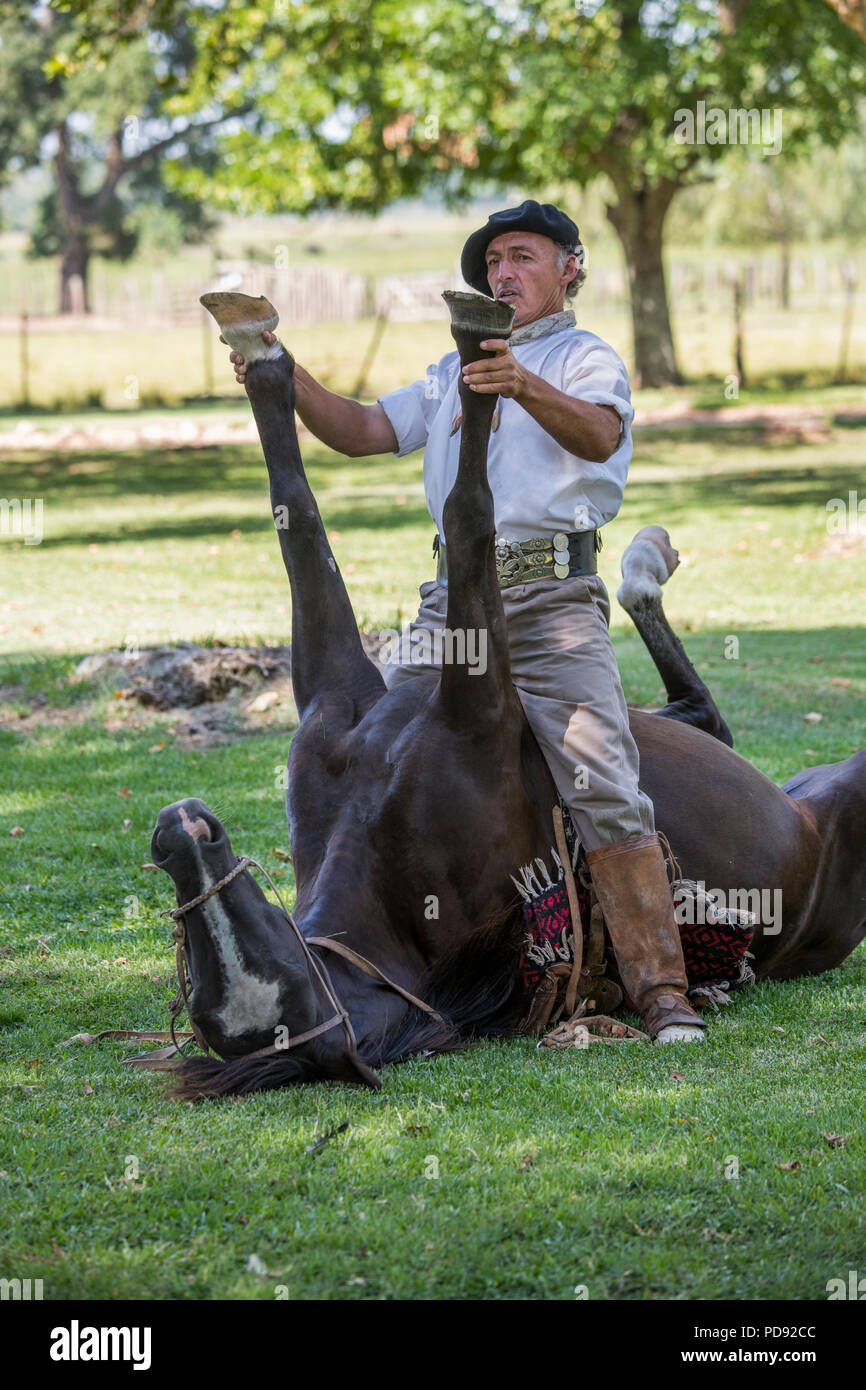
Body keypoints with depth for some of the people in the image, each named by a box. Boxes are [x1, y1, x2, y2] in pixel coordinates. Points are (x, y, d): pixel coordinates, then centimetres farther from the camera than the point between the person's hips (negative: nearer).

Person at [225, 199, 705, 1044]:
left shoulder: (587, 358, 5)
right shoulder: (454, 371, 26)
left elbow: (598, 436, -18)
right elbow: (362, 432, 17)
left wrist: (523, 385, -38)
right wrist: (288, 379, -1)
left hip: (551, 600, -6)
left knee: (604, 795, -17)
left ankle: (662, 990, -17)